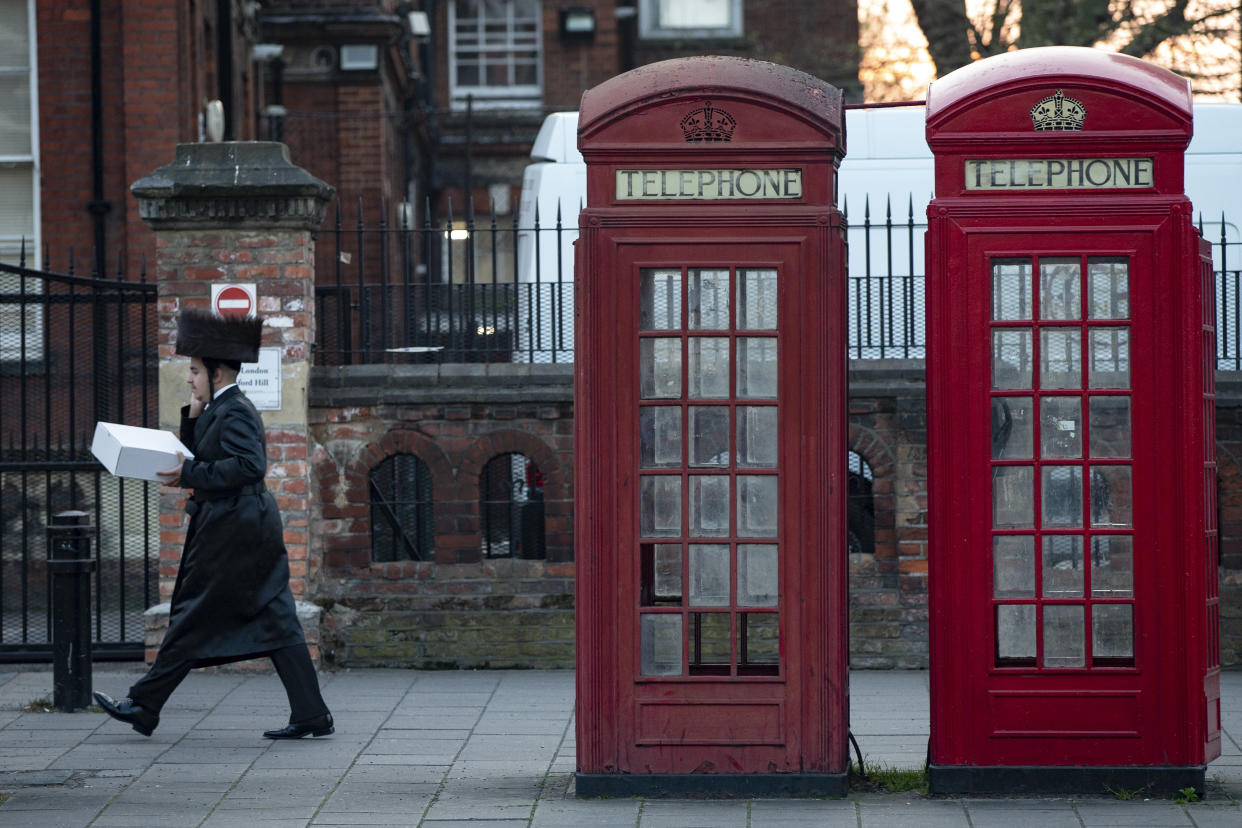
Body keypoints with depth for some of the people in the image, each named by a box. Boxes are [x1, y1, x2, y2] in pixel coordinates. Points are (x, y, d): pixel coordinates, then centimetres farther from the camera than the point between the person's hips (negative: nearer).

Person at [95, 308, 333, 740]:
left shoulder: (233, 412, -14)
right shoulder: (219, 409, 17)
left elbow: (249, 465, -25)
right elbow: (197, 456, 22)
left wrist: (190, 474, -21)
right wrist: (192, 417, 8)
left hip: (232, 530, -10)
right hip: (253, 527, 10)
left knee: (195, 616, -1)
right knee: (274, 621, 6)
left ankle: (144, 706, 8)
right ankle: (310, 714, 3)